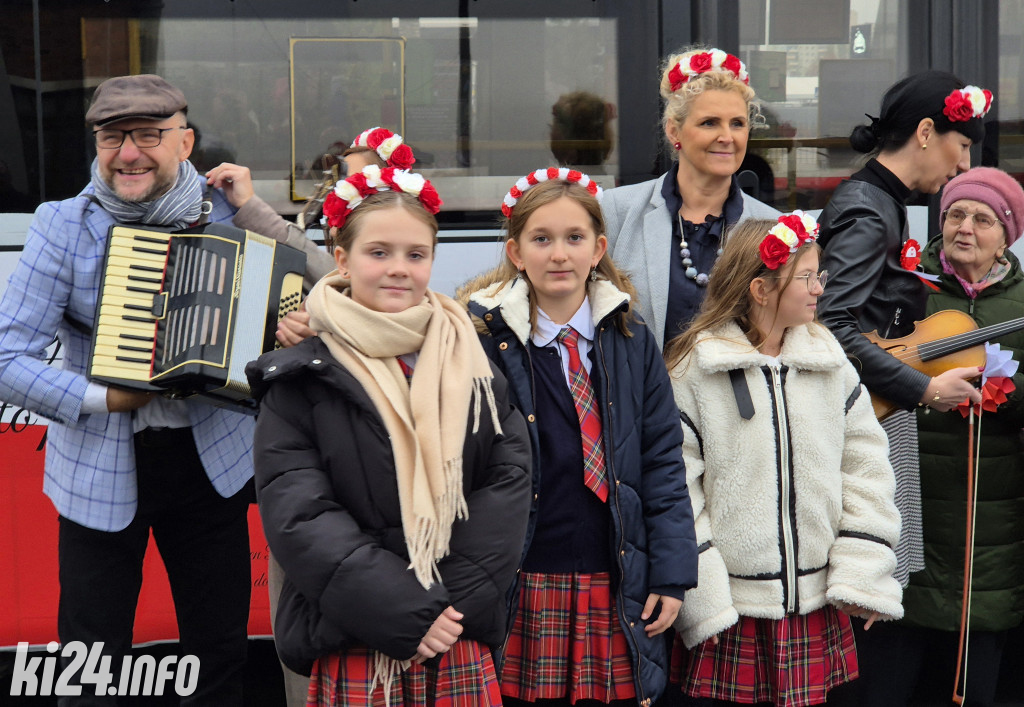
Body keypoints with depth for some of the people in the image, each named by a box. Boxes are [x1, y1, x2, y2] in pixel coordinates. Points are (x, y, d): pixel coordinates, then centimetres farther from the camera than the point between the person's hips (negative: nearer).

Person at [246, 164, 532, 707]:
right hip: (353, 651, -2)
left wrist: (457, 597, -12)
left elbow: (510, 479, 0)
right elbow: (298, 519, -8)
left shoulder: (472, 366, 7)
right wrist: (403, 612, -16)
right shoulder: (300, 381, -2)